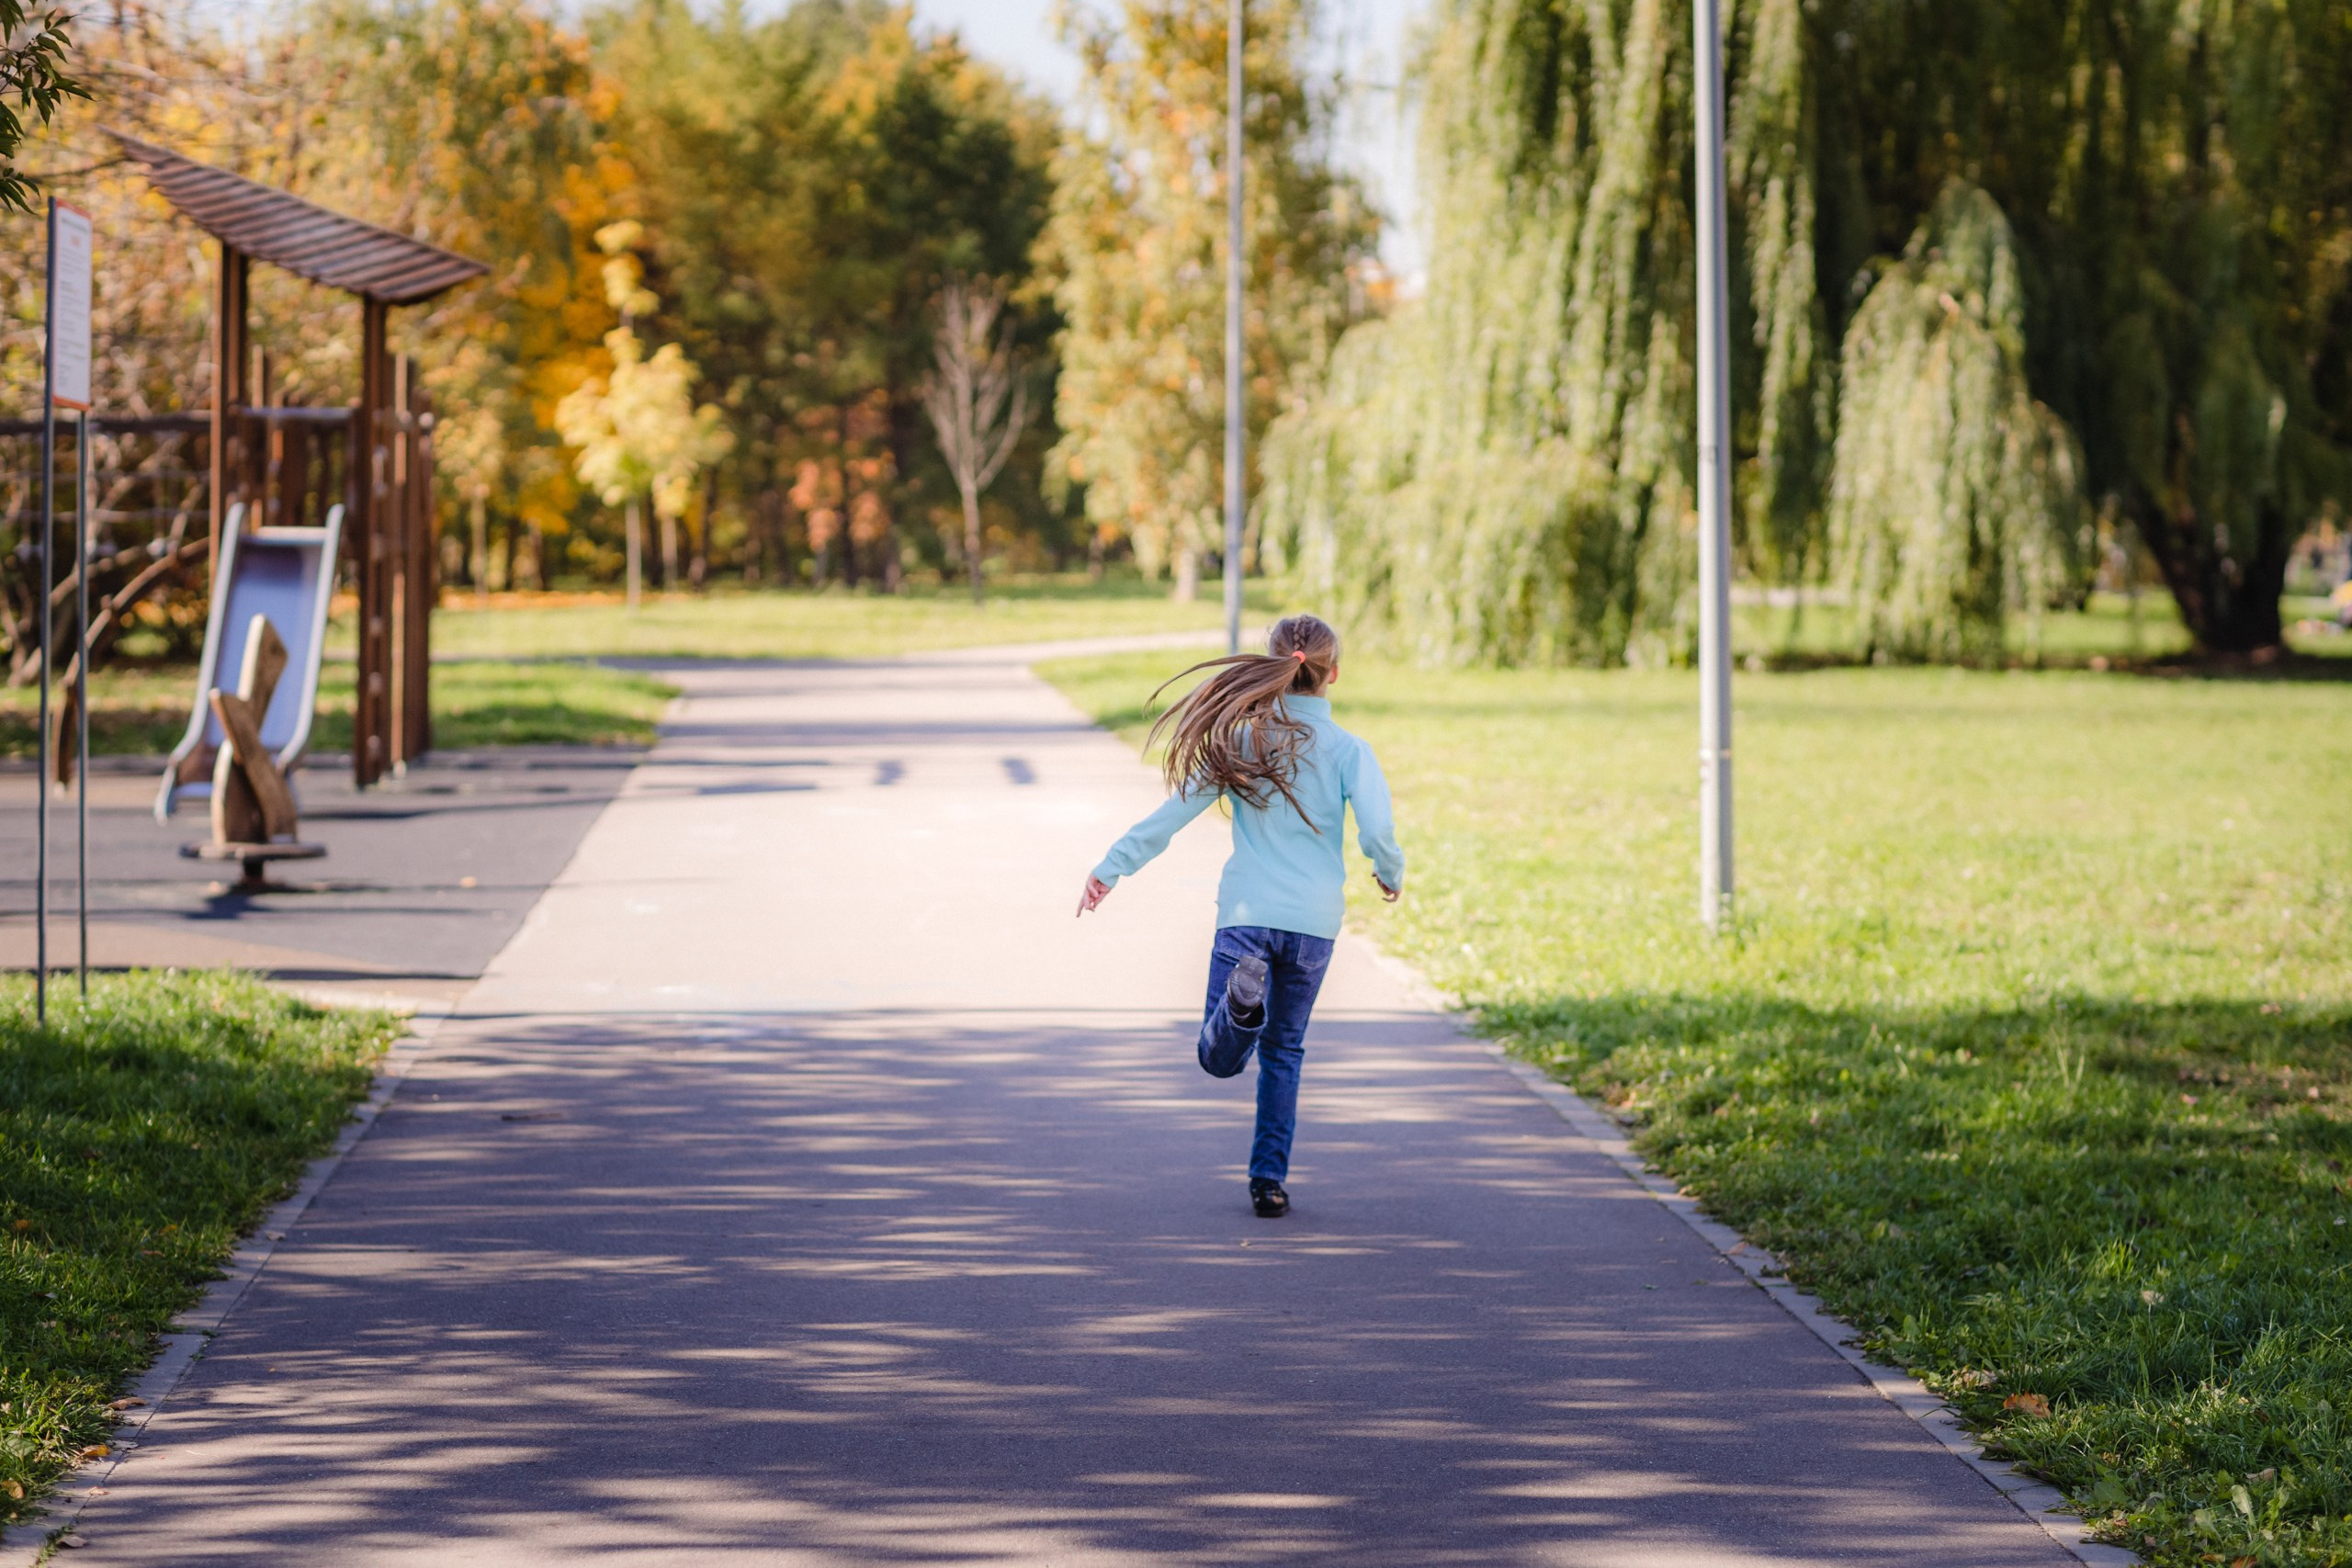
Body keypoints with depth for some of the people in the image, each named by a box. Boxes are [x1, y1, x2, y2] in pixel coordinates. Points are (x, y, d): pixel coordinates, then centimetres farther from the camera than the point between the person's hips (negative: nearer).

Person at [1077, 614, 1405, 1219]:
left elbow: (1174, 812, -2)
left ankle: (1243, 997, -32)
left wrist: (1111, 868, 2)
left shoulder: (1240, 743, 1)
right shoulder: (1348, 751, -3)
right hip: (1313, 920, 0)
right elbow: (1377, 832, -12)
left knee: (1219, 1057, 1)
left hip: (1246, 914, 0)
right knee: (1283, 1053, 17)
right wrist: (1391, 876, 10)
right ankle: (1270, 1181, 13)